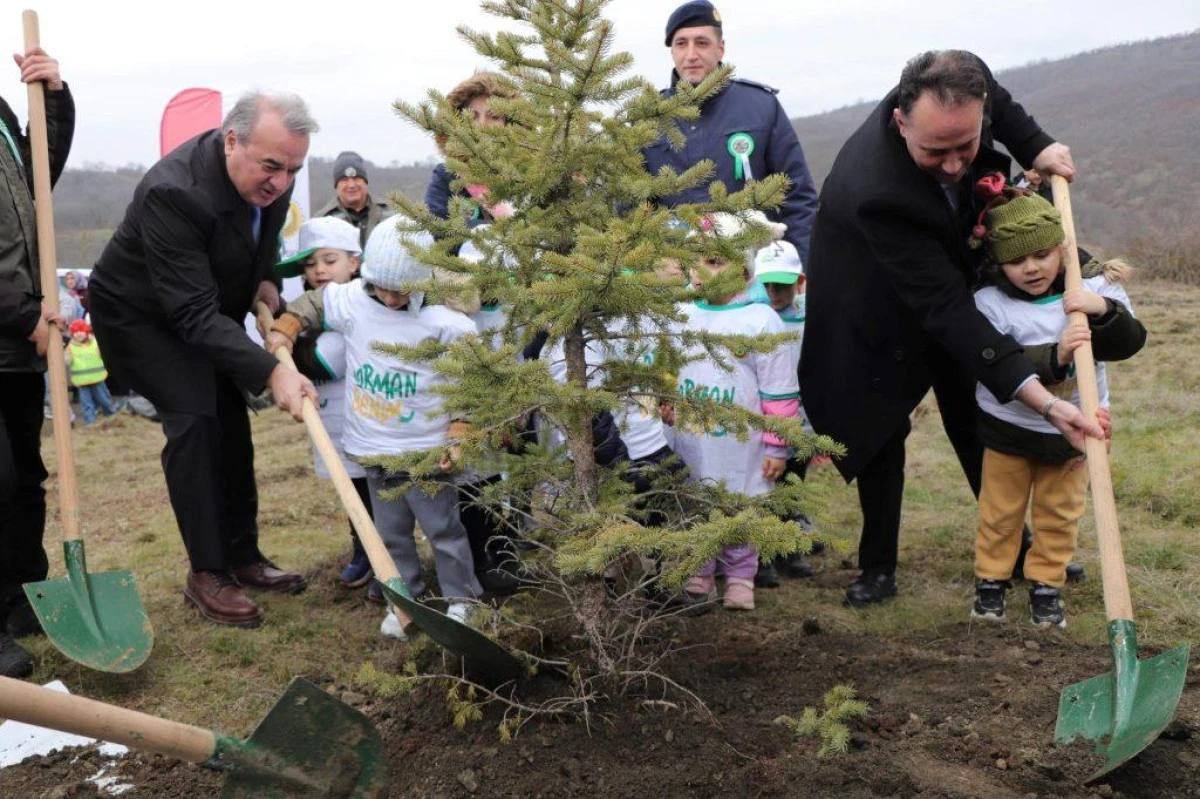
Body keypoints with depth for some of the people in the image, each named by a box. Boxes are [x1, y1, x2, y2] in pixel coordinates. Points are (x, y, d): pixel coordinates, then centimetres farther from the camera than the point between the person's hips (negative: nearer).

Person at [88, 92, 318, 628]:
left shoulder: (271, 177, -15)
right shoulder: (173, 192, -38)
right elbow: (194, 315, -39)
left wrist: (263, 280, -6)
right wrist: (271, 372, -46)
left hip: (208, 307, 7)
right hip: (140, 315, -7)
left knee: (231, 423, 6)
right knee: (193, 418, -19)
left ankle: (242, 556, 18)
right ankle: (206, 574, -8)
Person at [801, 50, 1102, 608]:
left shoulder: (963, 92, -28)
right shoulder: (875, 190, -44)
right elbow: (945, 309, -44)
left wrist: (1036, 146, -14)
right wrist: (1043, 400, -47)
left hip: (953, 275, 5)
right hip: (883, 312, -5)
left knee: (978, 427, 12)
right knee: (881, 436, 1)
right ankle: (878, 569, 16)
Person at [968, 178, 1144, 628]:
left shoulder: (1094, 286, -11)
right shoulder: (990, 303, -18)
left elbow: (1130, 343, -18)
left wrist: (1104, 311, -37)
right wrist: (1055, 357, -40)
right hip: (1008, 425, -2)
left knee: (1059, 513, 14)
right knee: (1000, 510, 12)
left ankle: (1046, 584, 30)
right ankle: (992, 578, 30)